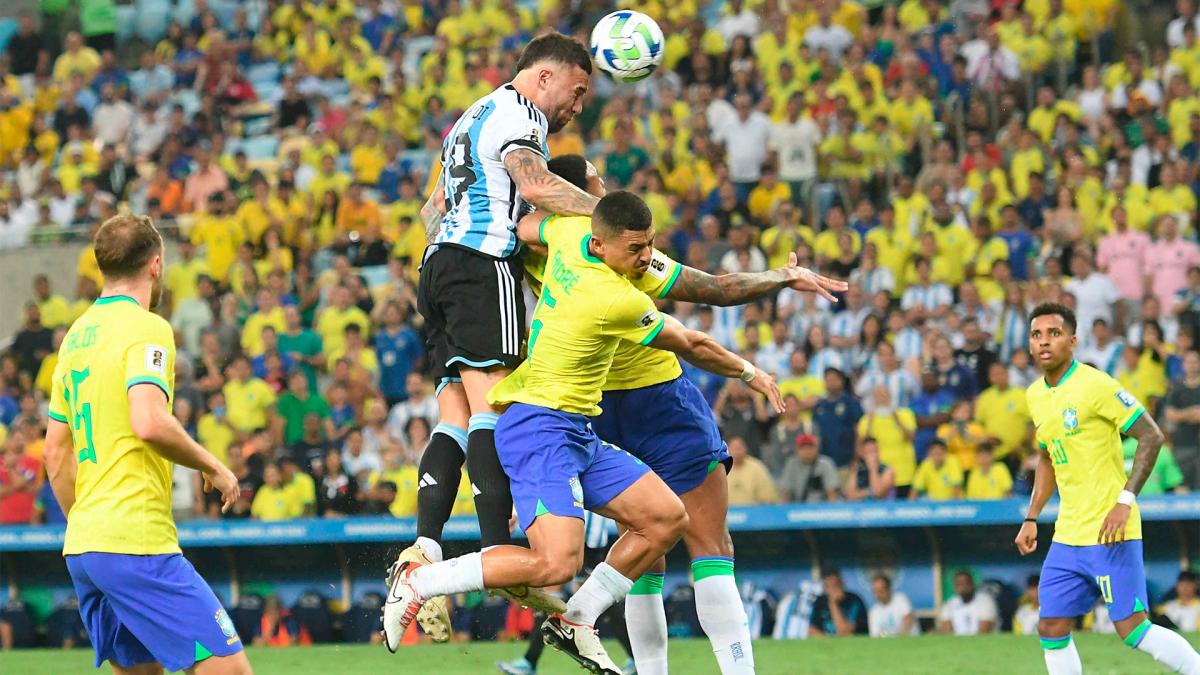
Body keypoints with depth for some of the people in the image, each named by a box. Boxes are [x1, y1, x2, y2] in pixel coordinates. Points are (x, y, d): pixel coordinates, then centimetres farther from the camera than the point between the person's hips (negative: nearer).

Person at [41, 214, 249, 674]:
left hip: (82, 548, 9)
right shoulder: (146, 328, -8)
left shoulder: (77, 335, 17)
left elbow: (56, 451, 21)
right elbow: (150, 424, -23)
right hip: (137, 543, -9)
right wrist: (213, 467, -8)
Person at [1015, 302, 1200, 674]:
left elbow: (1151, 436, -14)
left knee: (1132, 629, -11)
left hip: (1110, 532, -8)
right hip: (1067, 535, 8)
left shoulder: (1095, 385, -13)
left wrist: (1125, 501, -19)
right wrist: (1031, 518, 18)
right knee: (1051, 629, 3)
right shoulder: (1035, 395, 11)